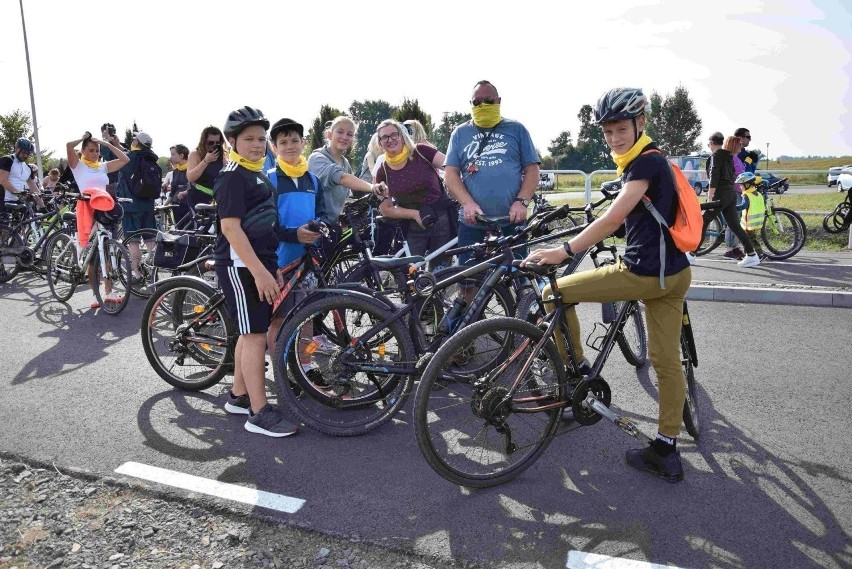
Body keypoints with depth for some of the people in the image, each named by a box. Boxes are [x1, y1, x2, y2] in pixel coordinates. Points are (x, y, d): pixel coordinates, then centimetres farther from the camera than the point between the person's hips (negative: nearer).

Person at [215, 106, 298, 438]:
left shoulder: (259, 174, 16)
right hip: (241, 264, -9)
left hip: (260, 261, 9)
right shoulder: (233, 176, -13)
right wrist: (259, 270, -26)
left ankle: (238, 396, 28)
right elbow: (230, 227, -21)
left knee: (251, 332, 15)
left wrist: (270, 266, 21)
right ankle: (260, 413, -1)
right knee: (256, 335, -7)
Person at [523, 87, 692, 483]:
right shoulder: (648, 161, 18)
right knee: (667, 360, 10)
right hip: (674, 273, 10)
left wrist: (564, 251, -26)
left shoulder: (646, 161, -13)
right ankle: (667, 451, 18)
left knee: (554, 293, 0)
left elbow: (614, 218, -24)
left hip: (644, 272, -10)